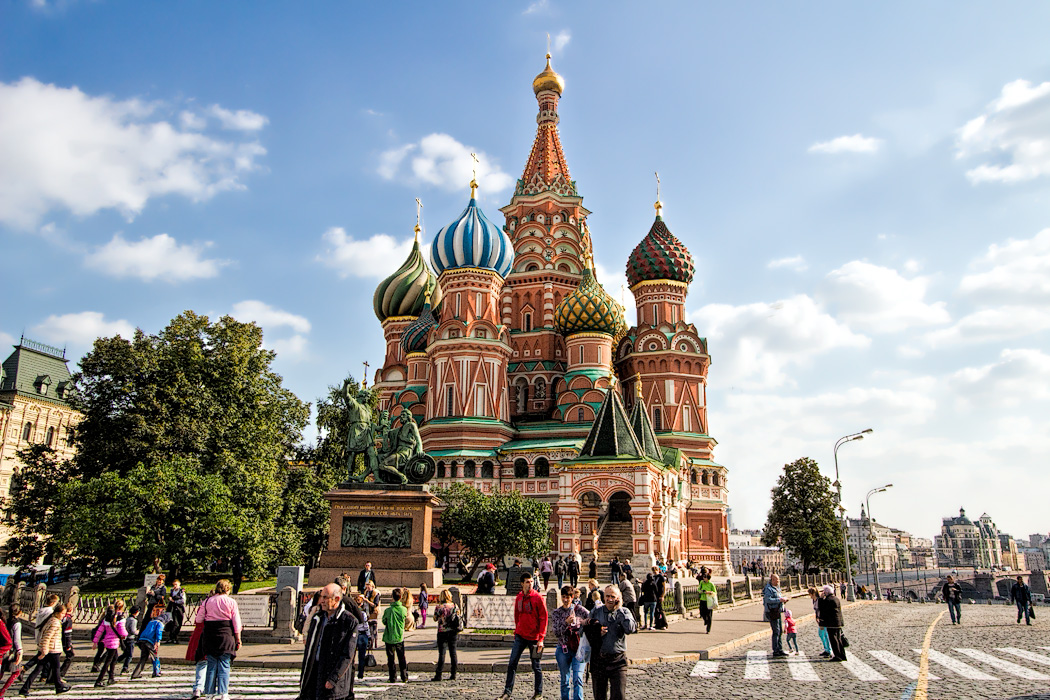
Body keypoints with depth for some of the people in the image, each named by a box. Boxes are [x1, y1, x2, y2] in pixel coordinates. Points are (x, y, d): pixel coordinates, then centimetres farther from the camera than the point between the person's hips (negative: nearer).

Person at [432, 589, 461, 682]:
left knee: (442, 653, 1)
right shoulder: (455, 606, 0)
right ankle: (453, 674, 13)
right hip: (453, 632, 4)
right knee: (453, 652, 9)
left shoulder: (439, 607, -11)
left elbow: (435, 618, 0)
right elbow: (458, 616, 8)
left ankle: (438, 675, 3)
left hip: (442, 632, -4)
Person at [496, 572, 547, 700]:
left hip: (534, 637, -4)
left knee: (536, 667, 6)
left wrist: (541, 638, -15)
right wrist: (517, 632, 15)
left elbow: (543, 618, -10)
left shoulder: (537, 597, -9)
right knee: (512, 664, 1)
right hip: (520, 636, 4)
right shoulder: (519, 598, 6)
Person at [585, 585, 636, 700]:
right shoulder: (596, 611, 6)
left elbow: (631, 629, -17)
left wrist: (619, 609, -15)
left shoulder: (624, 612, 2)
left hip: (618, 661, -2)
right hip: (598, 660, 2)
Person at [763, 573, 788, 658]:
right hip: (772, 612, -10)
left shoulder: (776, 588, 18)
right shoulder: (768, 589, -14)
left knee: (779, 631, 13)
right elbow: (768, 600, -26)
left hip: (777, 612, 10)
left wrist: (783, 599, 10)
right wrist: (779, 600, -26)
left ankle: (780, 650, 20)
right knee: (776, 632, -8)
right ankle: (775, 651, -3)